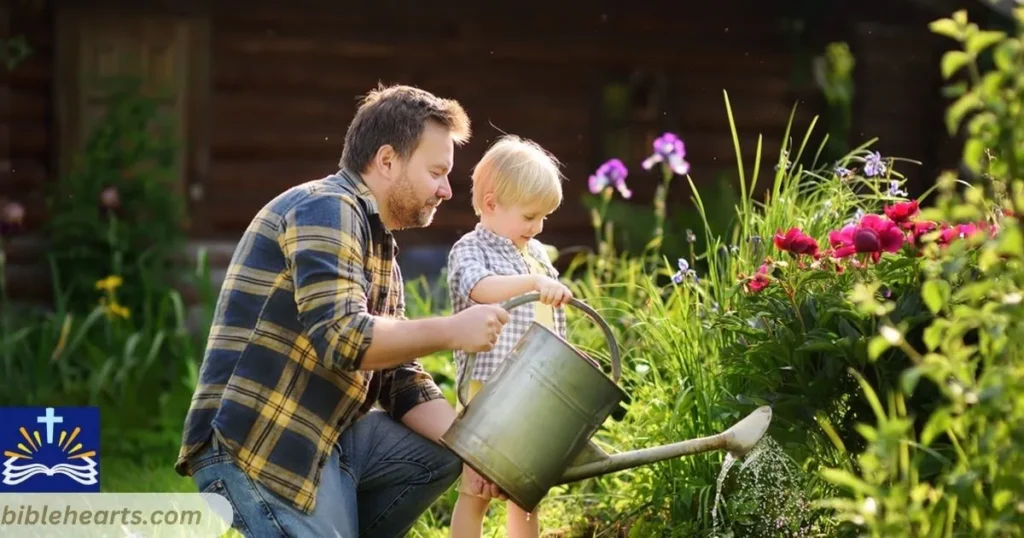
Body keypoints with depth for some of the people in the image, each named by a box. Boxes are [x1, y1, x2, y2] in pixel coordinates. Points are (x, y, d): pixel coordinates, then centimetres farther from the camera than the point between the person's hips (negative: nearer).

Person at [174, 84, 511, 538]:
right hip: (252, 448, -9)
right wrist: (451, 331, -15)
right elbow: (342, 338, -24)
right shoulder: (327, 209, -12)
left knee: (442, 449, 7)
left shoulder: (380, 247, 17)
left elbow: (400, 380, 15)